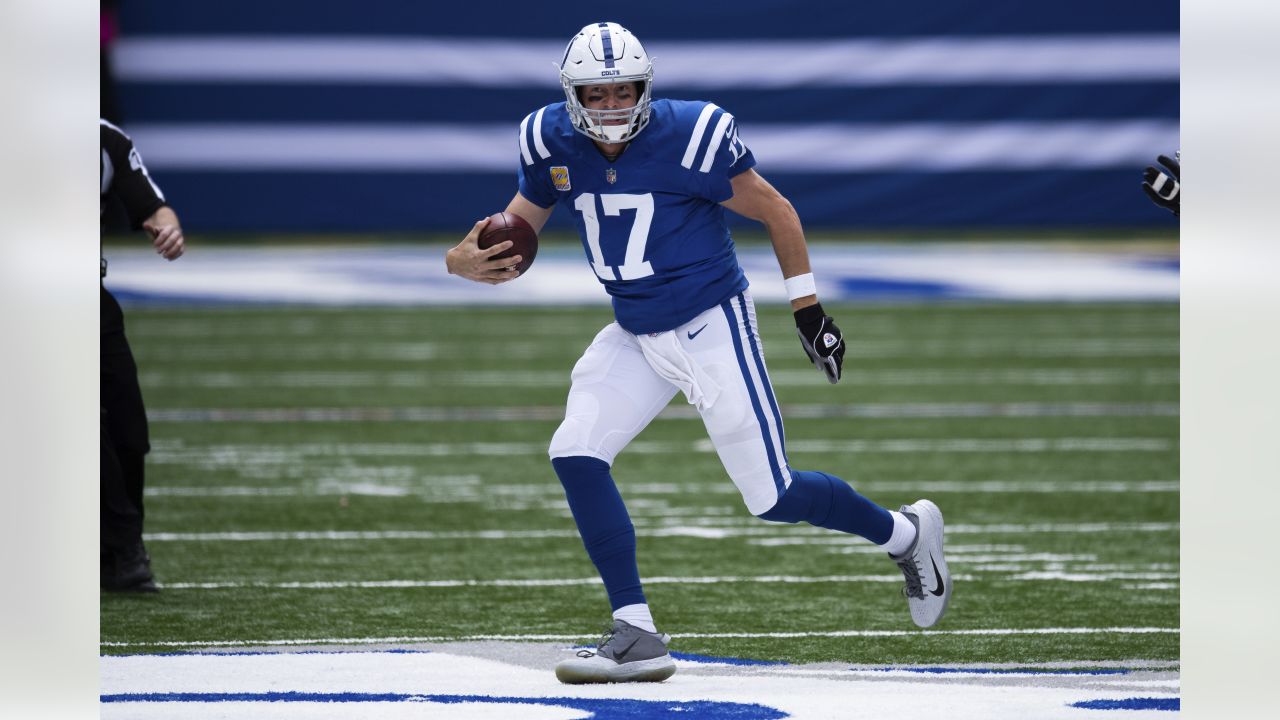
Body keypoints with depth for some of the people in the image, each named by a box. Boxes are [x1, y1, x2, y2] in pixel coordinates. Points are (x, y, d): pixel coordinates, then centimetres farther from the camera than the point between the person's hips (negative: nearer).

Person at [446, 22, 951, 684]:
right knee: (575, 455, -13)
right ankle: (636, 636, -8)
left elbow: (775, 210, -7)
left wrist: (807, 307, -2)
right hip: (635, 336, 6)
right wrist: (466, 261, -21)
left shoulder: (690, 137, -20)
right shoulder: (552, 144, -5)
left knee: (772, 497, -3)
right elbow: (509, 241, 3)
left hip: (712, 330, -5)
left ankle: (905, 534, 25)